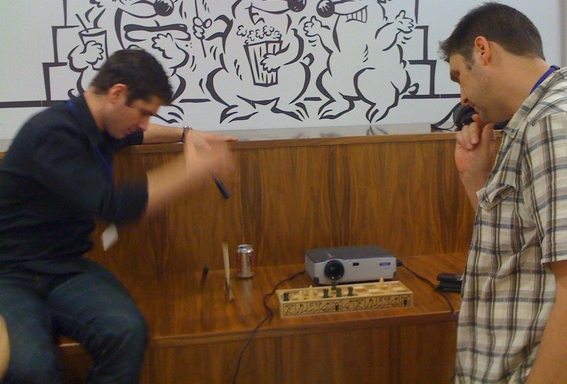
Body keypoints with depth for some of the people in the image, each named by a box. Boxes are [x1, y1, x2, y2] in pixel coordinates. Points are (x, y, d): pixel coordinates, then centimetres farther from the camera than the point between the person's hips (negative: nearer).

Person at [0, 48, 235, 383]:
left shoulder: (100, 128, 8)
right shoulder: (53, 132, -19)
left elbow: (137, 134, 34)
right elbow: (113, 205, -27)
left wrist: (186, 135, 19)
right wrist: (198, 169, -20)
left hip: (67, 269, 7)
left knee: (127, 332, -26)